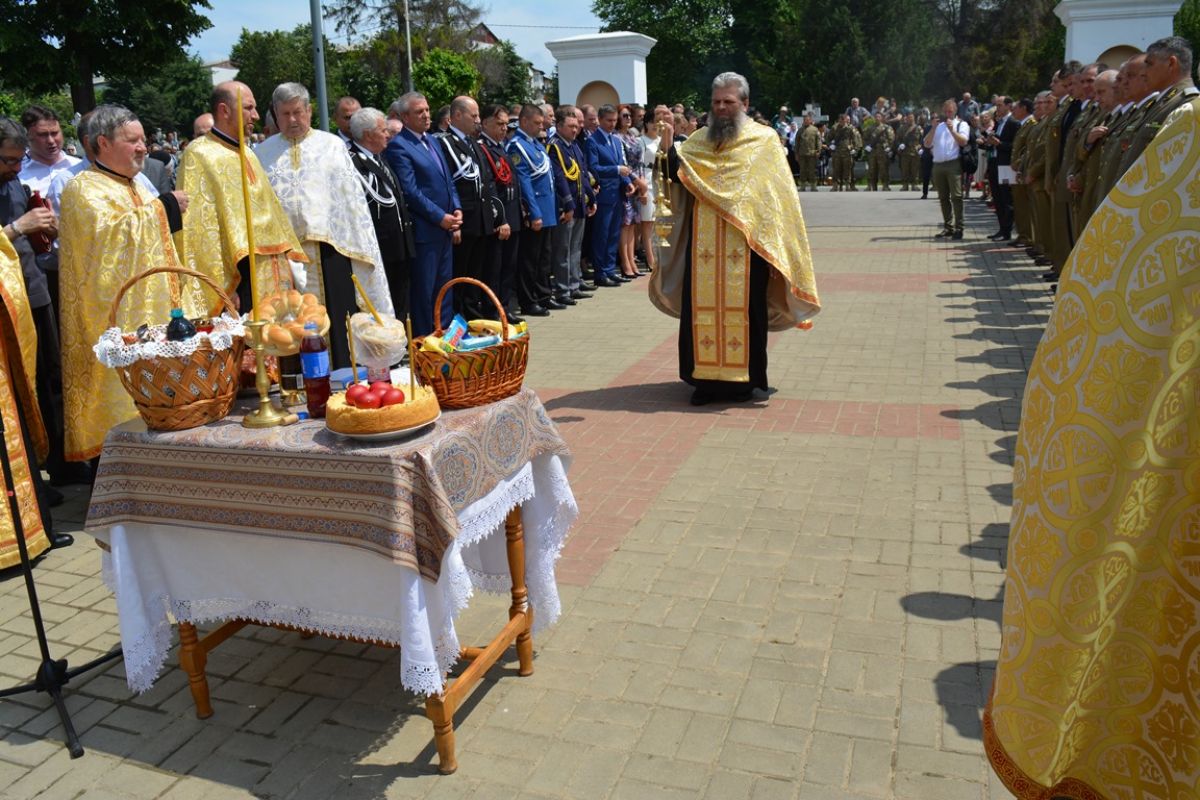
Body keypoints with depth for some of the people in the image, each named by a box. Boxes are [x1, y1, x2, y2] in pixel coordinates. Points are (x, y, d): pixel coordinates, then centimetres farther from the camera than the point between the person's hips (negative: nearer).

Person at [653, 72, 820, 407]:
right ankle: (706, 377, 11)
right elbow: (681, 180, 5)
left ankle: (745, 378, 11)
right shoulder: (698, 141, 14)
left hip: (746, 242, -3)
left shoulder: (765, 140, 4)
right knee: (703, 306, 3)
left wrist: (774, 239, -8)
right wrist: (670, 151, -13)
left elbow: (778, 192, 0)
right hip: (704, 243, 3)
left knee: (744, 306, 1)